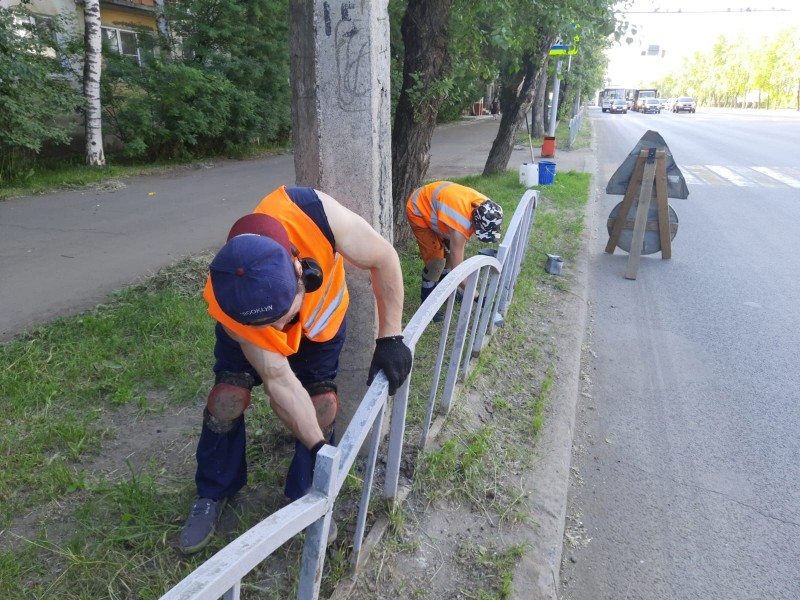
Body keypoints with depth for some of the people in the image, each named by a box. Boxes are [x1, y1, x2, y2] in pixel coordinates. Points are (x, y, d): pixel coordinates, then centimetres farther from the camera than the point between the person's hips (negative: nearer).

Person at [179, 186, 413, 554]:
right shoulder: (227, 305, -40)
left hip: (322, 313, 1)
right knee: (228, 395, -11)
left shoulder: (316, 216, -45)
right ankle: (212, 494, 14)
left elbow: (384, 259, -28)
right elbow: (280, 381, -33)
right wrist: (322, 449, -34)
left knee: (323, 398, -8)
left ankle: (307, 495, 14)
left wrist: (389, 337, -28)